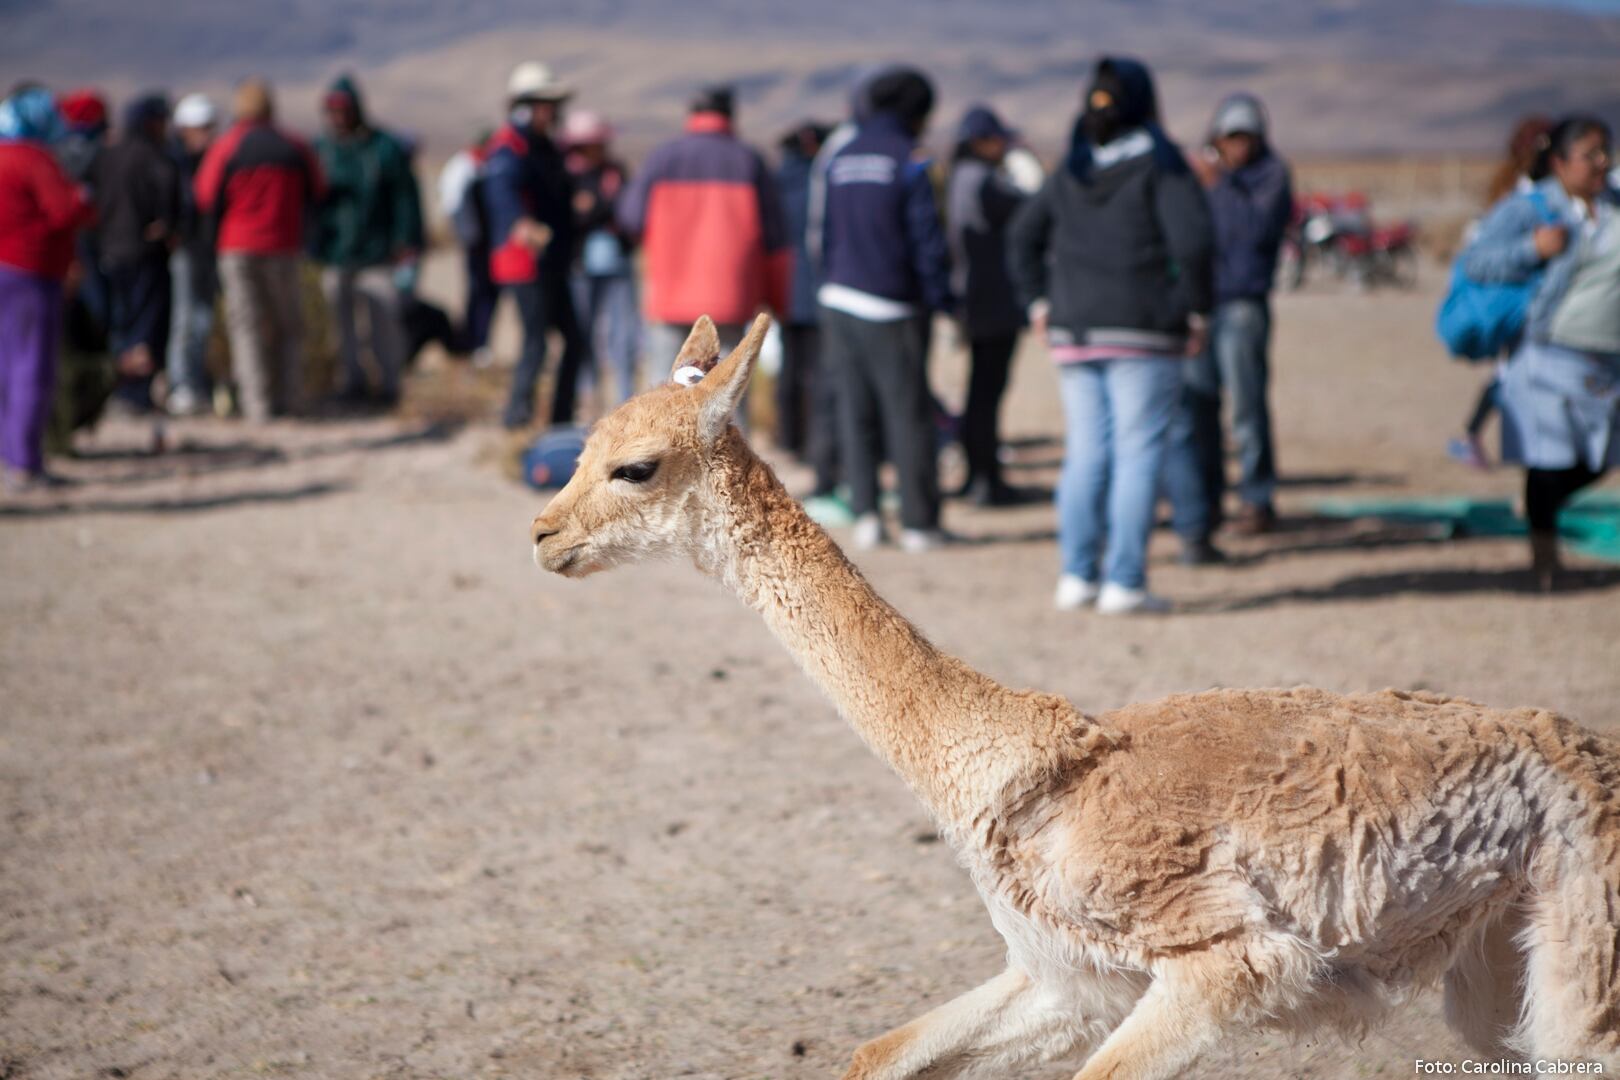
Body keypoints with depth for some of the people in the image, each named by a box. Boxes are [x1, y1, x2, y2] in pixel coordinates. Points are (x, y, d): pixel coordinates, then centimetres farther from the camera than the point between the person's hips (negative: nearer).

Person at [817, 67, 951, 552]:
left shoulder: (841, 158, 11)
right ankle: (919, 523, 1)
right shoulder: (907, 160, -8)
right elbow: (927, 238, -11)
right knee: (908, 415, -1)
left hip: (841, 299, 5)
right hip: (892, 310, -5)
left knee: (856, 416, 7)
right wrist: (941, 300, -4)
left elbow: (827, 234, 14)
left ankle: (865, 513, 0)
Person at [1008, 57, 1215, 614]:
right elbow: (1193, 240, -18)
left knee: (1085, 452, 11)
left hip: (1074, 331, 5)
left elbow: (1023, 235, 16)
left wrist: (1039, 302, 18)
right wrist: (1198, 310, -8)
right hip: (1143, 334, -5)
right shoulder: (1160, 163, -7)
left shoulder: (1072, 168, 10)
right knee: (1138, 454, -2)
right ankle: (1123, 583, -5)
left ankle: (1077, 574, 8)